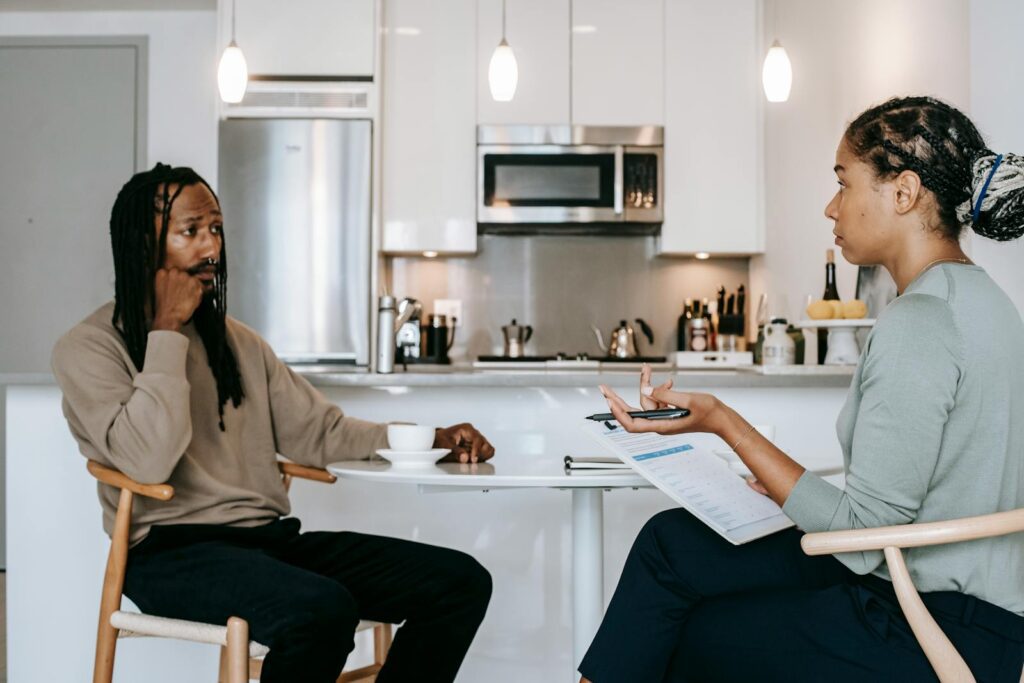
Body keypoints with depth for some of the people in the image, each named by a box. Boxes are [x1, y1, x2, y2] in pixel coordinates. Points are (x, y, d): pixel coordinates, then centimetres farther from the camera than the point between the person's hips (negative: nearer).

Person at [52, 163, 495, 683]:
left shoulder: (237, 341, 20)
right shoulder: (87, 348, -1)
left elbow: (319, 431, 16)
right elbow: (149, 461, -17)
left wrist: (432, 439, 2)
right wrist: (167, 333, -10)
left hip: (271, 537, 7)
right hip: (171, 550, -7)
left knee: (461, 582, -8)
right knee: (322, 610, -37)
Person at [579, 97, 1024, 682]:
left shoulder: (919, 323, -21)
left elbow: (863, 534, -22)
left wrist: (724, 423, -19)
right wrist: (797, 490, 14)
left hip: (946, 630, -9)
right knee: (671, 542, 6)